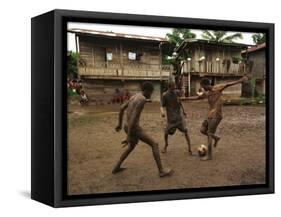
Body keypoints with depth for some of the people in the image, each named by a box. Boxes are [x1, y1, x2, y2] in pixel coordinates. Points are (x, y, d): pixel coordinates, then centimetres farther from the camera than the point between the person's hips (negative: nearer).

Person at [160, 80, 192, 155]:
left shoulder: (177, 92, -1)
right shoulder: (165, 95, -11)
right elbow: (162, 106, -10)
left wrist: (183, 111, 23)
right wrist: (162, 112, -31)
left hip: (179, 115, 2)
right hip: (171, 117, -2)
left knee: (185, 131, -7)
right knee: (166, 132, -2)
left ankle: (189, 148, -1)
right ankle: (166, 145, 27)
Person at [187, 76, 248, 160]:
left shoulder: (217, 88, -11)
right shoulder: (206, 93, 11)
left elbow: (227, 84, -24)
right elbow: (197, 97, 25)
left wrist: (240, 80, -35)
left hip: (216, 116, -8)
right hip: (210, 115, 8)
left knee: (209, 134, -6)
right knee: (202, 130, 8)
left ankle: (209, 155, 2)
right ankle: (216, 138, 29)